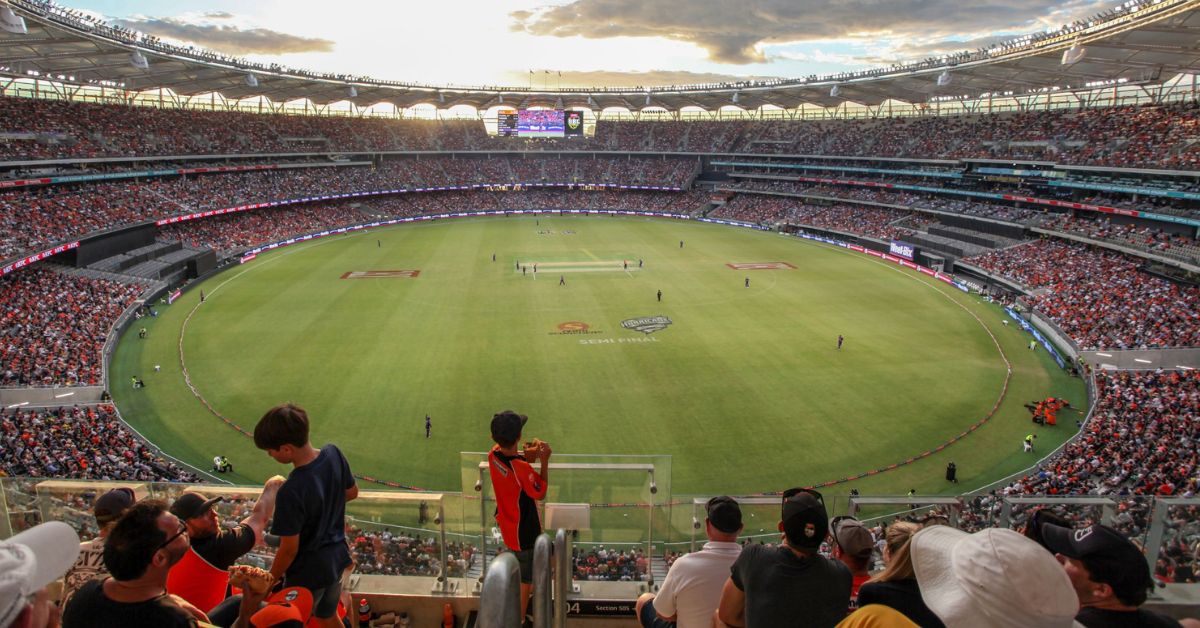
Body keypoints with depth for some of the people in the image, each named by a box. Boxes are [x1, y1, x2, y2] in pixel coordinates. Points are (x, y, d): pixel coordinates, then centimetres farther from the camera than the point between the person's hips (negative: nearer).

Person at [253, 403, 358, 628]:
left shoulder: (291, 492, -34)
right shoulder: (334, 454, -15)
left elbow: (289, 549, -22)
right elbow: (352, 492, 3)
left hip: (308, 574, -6)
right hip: (337, 558, 6)